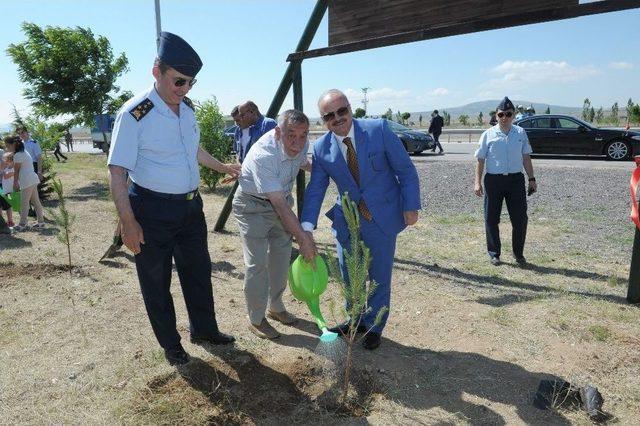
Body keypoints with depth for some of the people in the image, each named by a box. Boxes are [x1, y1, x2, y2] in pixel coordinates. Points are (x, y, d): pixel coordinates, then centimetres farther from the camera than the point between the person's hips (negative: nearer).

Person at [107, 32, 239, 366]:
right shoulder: (134, 114, -18)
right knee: (156, 282, 10)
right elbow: (117, 171, -17)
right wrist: (128, 222, -19)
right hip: (152, 212, -7)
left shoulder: (187, 107, 4)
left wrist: (222, 167, 31)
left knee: (198, 270, 18)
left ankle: (204, 330, 39)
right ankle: (170, 345, 31)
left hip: (190, 206, 7)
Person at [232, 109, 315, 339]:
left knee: (281, 257, 12)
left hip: (281, 201, 7)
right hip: (253, 206, -7)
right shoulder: (262, 156, -34)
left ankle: (275, 307, 32)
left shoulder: (301, 143, -12)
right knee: (257, 263, -9)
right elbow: (279, 204, -35)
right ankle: (256, 320, 9)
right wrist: (302, 237, -36)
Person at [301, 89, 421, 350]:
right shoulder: (321, 148, -6)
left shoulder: (379, 130, -14)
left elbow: (406, 170, -8)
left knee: (379, 277, 9)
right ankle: (357, 320, 41)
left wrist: (411, 207, -12)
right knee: (349, 276, 14)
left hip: (383, 218, -3)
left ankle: (374, 327, 33)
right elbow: (315, 190, -5)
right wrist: (306, 228, -16)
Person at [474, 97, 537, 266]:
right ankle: (494, 254, 21)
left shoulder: (520, 133, 6)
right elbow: (480, 160, -1)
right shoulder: (488, 134, -2)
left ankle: (518, 253, 22)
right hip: (493, 180, -2)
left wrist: (531, 179, 9)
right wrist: (477, 182, -7)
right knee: (491, 219, 5)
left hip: (516, 179, 2)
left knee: (520, 218, 4)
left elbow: (526, 157, 11)